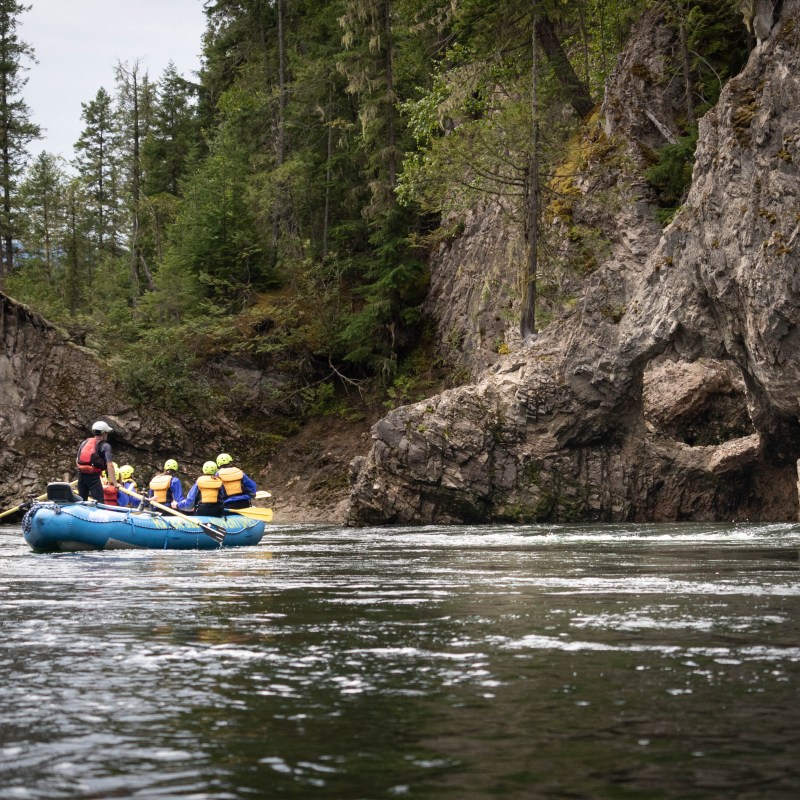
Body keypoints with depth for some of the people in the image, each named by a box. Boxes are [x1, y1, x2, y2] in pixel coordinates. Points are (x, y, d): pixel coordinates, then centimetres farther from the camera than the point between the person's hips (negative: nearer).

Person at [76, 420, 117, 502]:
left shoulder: (84, 442, 14)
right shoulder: (105, 446, -4)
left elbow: (77, 461, 18)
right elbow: (109, 465, -12)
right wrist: (113, 481, -12)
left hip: (81, 474, 6)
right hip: (93, 476, -6)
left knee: (81, 501, 17)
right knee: (99, 501, -6)